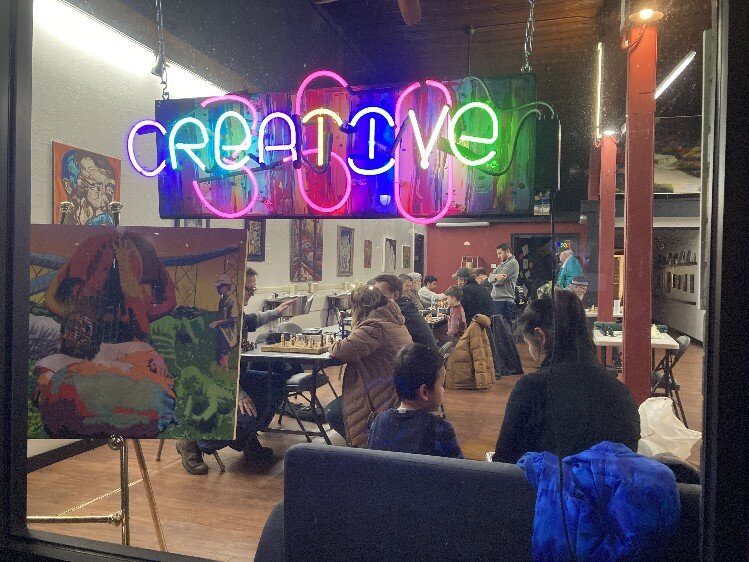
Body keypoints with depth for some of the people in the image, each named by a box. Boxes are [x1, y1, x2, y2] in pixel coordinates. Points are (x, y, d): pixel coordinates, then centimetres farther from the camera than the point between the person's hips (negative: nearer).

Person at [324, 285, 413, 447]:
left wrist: (334, 346, -2)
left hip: (389, 395, -10)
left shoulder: (375, 326, -21)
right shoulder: (393, 321, 10)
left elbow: (342, 350, -25)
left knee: (333, 413, -2)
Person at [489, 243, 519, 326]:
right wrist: (496, 276, -14)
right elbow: (490, 278, 9)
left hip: (504, 300, -8)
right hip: (496, 299, 9)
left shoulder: (512, 263, -7)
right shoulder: (501, 264, 21)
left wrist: (494, 277, 8)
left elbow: (500, 281, -14)